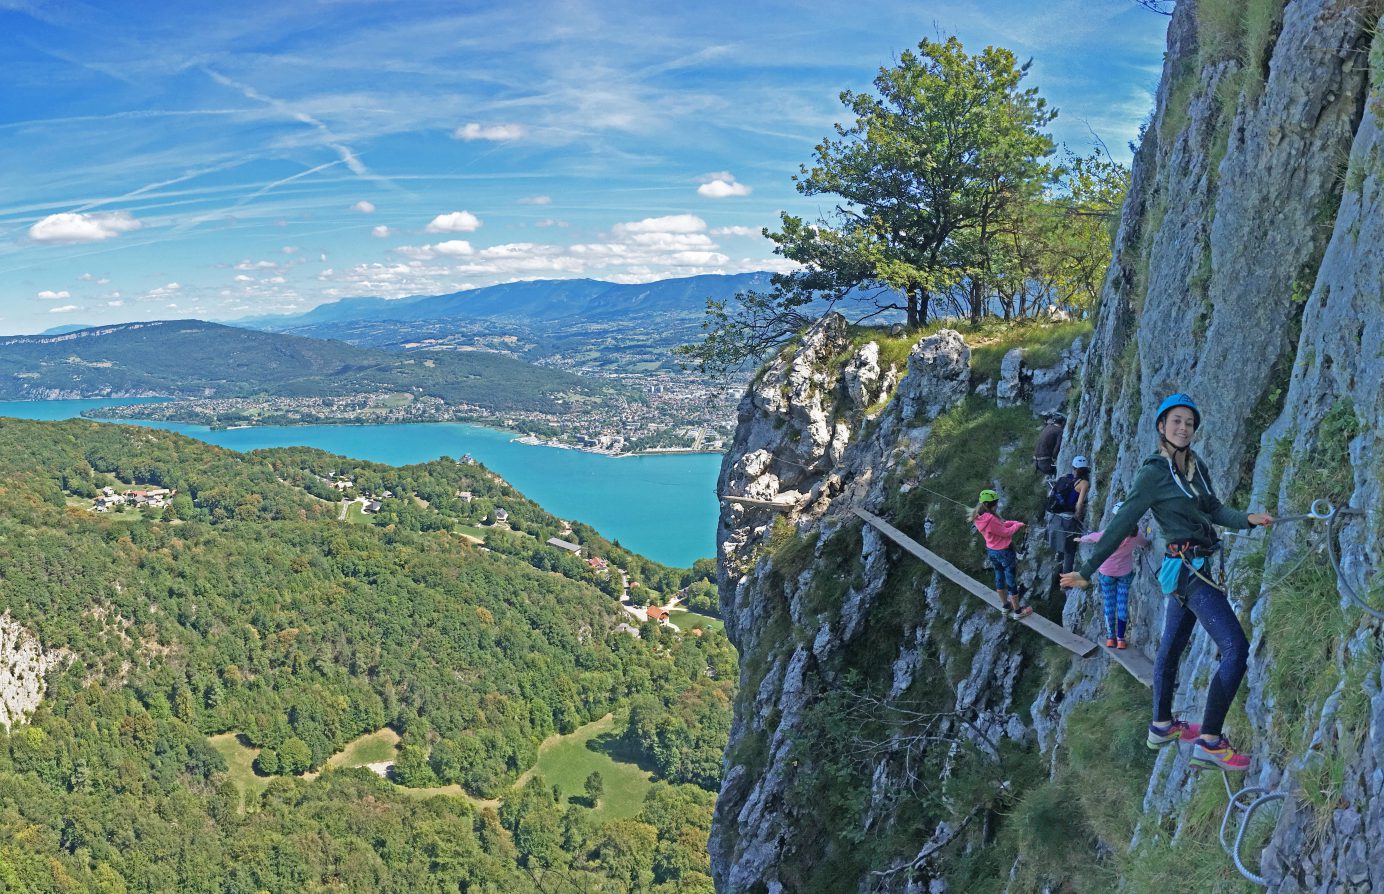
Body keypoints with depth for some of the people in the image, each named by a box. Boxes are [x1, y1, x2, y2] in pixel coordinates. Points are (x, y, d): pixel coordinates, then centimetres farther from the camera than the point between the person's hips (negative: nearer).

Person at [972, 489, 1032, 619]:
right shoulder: (989, 519, -32)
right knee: (1011, 580, 7)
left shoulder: (979, 517, -4)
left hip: (992, 551, 9)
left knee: (999, 578, 23)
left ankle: (1005, 605, 40)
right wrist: (1018, 525, -6)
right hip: (1004, 552, -9)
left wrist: (1013, 523, -2)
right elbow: (1005, 532, -21)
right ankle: (1017, 611, 20)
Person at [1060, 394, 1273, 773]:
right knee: (1236, 648, -15)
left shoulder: (1196, 466, 9)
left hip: (1193, 568, 9)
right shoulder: (1153, 473, -14)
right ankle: (1210, 743, -11)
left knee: (1172, 646, 20)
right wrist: (1088, 571, -8)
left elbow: (1214, 510, 8)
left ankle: (1162, 726, 35)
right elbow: (1121, 525, -12)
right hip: (1187, 568, -9)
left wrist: (1248, 519, -13)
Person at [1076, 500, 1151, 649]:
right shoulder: (1135, 533, -16)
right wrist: (1138, 545, 32)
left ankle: (1111, 638, 16)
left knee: (1109, 604, 10)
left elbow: (1091, 537, -6)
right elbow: (1145, 543, 8)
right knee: (1122, 604, 8)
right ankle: (1121, 639, 10)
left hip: (1106, 572, -2)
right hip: (1125, 572, 2)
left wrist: (1080, 539, 15)